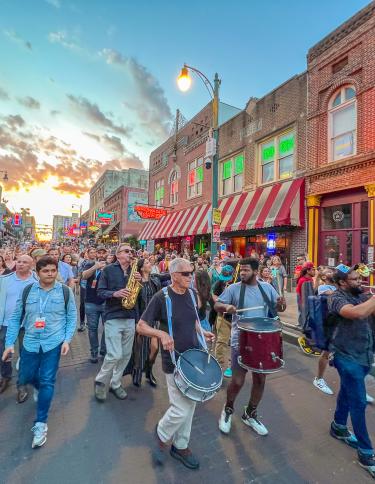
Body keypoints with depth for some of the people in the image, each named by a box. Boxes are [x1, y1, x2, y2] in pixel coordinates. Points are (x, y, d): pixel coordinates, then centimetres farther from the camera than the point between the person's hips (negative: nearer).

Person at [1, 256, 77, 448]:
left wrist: (67, 340, -10)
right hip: (30, 343, 3)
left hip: (53, 343, -2)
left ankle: (40, 424, 20)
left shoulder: (65, 291, -7)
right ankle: (39, 386, 52)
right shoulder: (27, 290, -3)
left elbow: (72, 317, -1)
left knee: (47, 382, 1)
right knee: (25, 378, 16)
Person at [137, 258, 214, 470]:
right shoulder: (161, 297, -18)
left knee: (190, 405, 17)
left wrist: (202, 332, -3)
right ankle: (162, 435, 33)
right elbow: (141, 326, -13)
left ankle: (181, 446, 41)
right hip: (175, 361, -6)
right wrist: (161, 333, -29)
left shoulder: (192, 294, 0)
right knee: (181, 408, 0)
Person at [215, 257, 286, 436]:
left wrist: (281, 303, -17)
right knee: (237, 381, 1)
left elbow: (278, 307, 7)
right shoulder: (233, 288, -9)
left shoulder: (267, 287, 1)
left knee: (260, 380, 15)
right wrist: (226, 306, -31)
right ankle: (228, 409, 34)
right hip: (241, 342, -3)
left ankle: (250, 414, 40)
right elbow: (217, 305, -9)